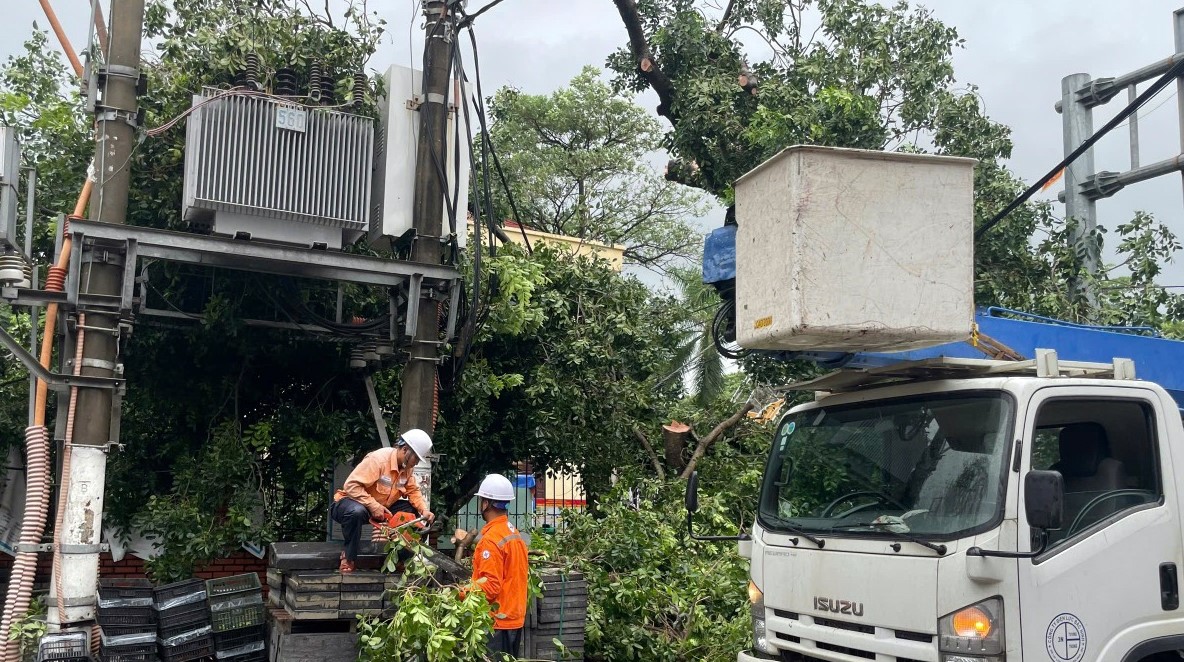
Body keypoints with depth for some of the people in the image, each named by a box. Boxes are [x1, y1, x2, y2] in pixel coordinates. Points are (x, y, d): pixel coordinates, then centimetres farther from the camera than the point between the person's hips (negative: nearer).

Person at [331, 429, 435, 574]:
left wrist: (424, 510, -13)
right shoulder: (378, 459, -28)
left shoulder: (406, 467, -1)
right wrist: (373, 506, -35)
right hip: (354, 501, -8)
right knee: (357, 512, -43)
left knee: (414, 510, -3)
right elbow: (351, 485, -32)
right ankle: (349, 557, -22)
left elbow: (413, 491, 5)